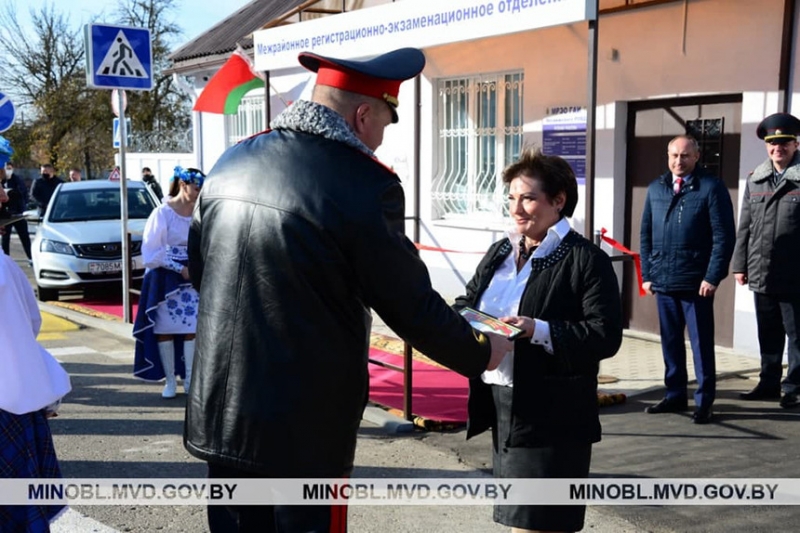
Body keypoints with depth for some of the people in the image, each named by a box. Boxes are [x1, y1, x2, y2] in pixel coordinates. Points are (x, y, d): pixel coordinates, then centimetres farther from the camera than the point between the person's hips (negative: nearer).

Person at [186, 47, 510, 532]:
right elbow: (411, 306, -11)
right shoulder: (365, 185, -17)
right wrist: (481, 353, 6)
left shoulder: (232, 161, 4)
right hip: (304, 426, -6)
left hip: (220, 410, 6)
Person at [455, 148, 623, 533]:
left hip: (551, 417, -7)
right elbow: (467, 303, 16)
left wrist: (539, 331, -27)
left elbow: (605, 336, -17)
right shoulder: (499, 252, 11)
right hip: (499, 405, 7)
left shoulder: (587, 261, -10)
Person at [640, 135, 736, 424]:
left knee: (701, 343, 3)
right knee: (670, 341, 13)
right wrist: (647, 274, 8)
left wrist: (713, 277, -13)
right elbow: (646, 234, 15)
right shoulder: (655, 189, 11)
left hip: (696, 283, -5)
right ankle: (675, 395, 25)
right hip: (663, 281, 5)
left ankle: (704, 402, 12)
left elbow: (724, 236, -8)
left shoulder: (711, 187, -4)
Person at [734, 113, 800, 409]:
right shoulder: (755, 180, 9)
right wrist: (740, 264, 9)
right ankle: (769, 384, 27)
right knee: (768, 335, 15)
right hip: (760, 274, 5)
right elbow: (745, 227, 12)